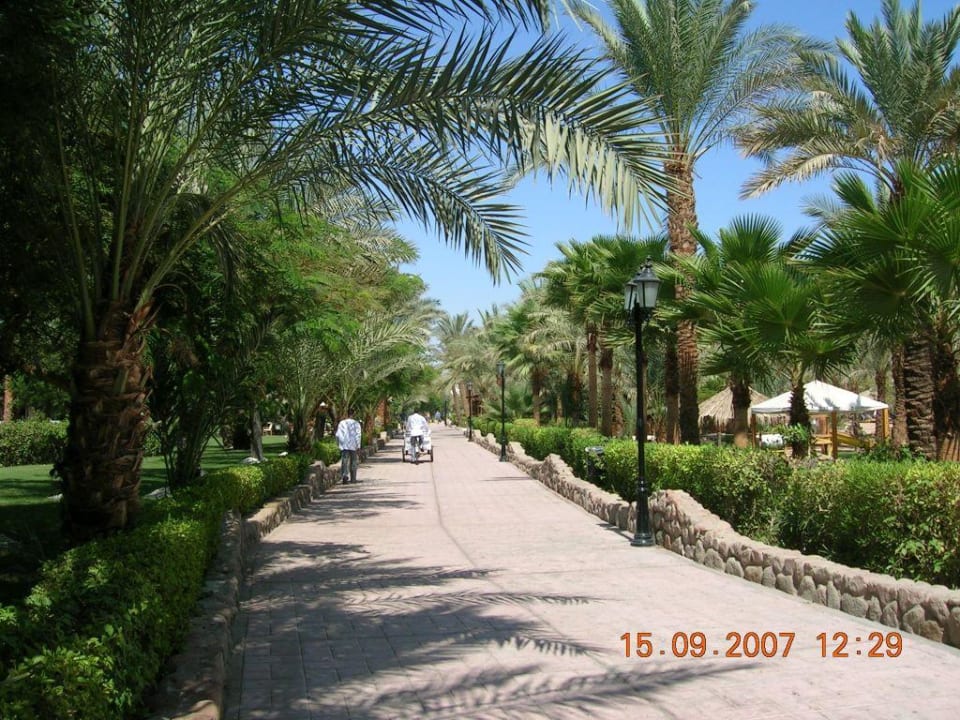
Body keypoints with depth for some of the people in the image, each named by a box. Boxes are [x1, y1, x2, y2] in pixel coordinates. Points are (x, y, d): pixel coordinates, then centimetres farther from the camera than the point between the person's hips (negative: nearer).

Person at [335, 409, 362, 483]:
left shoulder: (341, 423, 4)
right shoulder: (356, 423, -1)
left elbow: (338, 435, 4)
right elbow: (358, 435, -7)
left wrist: (339, 444, 16)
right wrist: (358, 447, -7)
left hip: (344, 446, 1)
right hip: (353, 446, 0)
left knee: (344, 461, -4)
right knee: (353, 462, 11)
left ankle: (344, 475, -26)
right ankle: (353, 479, 17)